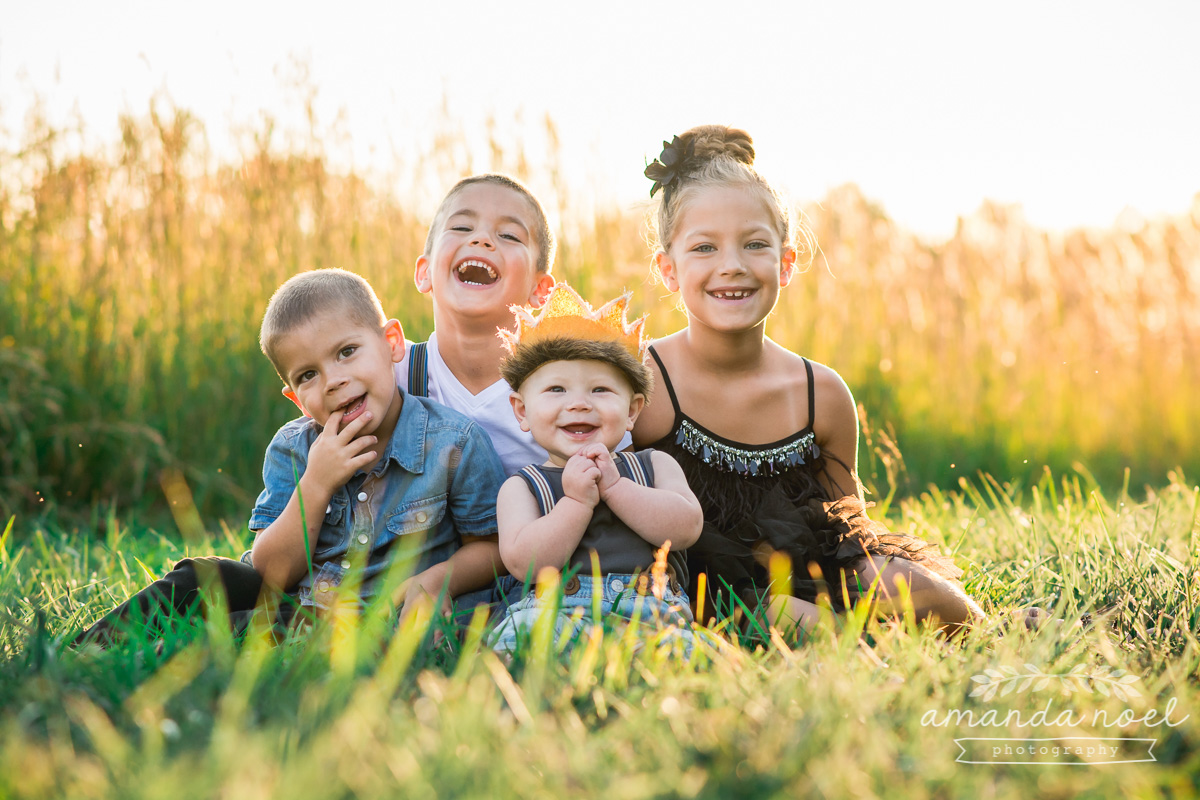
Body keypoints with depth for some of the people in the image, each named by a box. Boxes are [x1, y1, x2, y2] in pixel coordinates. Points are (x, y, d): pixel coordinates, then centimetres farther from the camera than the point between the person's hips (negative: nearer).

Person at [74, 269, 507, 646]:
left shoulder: (454, 443, -12)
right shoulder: (292, 449, -1)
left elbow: (493, 547, -1)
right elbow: (270, 575, -6)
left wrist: (437, 579, -23)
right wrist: (315, 485, -19)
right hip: (296, 603, 5)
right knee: (200, 578, -12)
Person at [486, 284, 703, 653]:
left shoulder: (655, 466, 19)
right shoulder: (521, 487, 14)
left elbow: (686, 528, 0)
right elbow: (523, 563, -3)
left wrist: (613, 485, -6)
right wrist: (577, 501, -10)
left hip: (651, 607, 1)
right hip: (558, 608, -1)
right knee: (523, 625, -37)